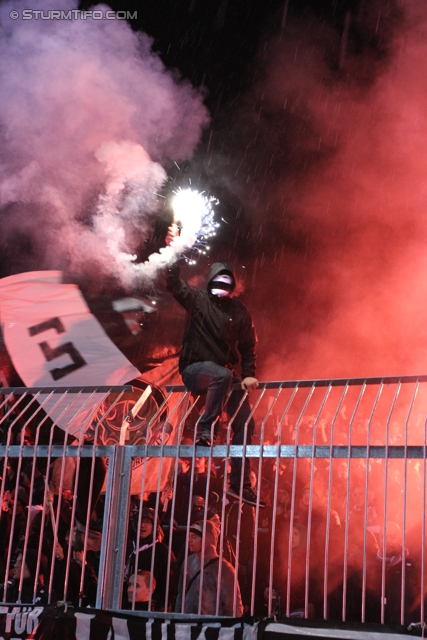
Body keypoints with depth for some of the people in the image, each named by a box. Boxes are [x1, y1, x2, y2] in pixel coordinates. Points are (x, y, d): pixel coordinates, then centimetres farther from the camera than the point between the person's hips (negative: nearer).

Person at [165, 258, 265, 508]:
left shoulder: (240, 312, 8)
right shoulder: (198, 299, 0)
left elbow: (248, 346, 11)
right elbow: (174, 281, -15)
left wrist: (248, 375, -2)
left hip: (224, 372, 5)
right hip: (194, 368, -4)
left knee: (245, 422, -6)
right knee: (223, 375, -39)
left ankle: (241, 484, 2)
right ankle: (207, 430, -26)